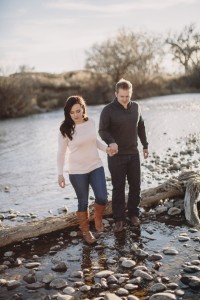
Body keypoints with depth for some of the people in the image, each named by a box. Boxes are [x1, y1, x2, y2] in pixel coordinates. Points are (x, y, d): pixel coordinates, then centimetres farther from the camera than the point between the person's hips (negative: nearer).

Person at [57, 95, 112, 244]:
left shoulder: (91, 122, -3)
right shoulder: (65, 129, -13)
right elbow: (61, 153, -6)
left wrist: (106, 148, -5)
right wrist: (60, 174, -7)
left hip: (96, 166, 3)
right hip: (77, 171, -3)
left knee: (102, 198, -3)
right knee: (83, 202, 8)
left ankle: (98, 219, 30)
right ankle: (86, 231, 29)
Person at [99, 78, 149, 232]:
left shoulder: (136, 107, 4)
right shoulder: (108, 110, -11)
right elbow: (102, 130, -14)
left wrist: (145, 145, 15)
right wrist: (111, 142, -33)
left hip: (133, 153, 4)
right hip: (116, 155, -4)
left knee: (135, 185, 10)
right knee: (118, 188, 2)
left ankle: (133, 213, 26)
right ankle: (119, 218, 12)